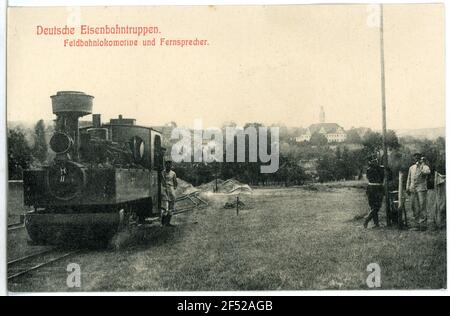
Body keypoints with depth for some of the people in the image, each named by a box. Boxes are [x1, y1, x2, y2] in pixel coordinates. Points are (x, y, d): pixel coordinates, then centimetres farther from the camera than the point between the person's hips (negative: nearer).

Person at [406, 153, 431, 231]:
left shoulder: (424, 166, 0)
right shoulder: (411, 168, 16)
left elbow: (427, 172, -25)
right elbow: (409, 179, 21)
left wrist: (423, 164, -15)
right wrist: (407, 188, 15)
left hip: (421, 189, -5)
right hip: (413, 189, 5)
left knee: (422, 207, -7)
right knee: (414, 208, 6)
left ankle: (423, 224, -4)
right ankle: (417, 224, 14)